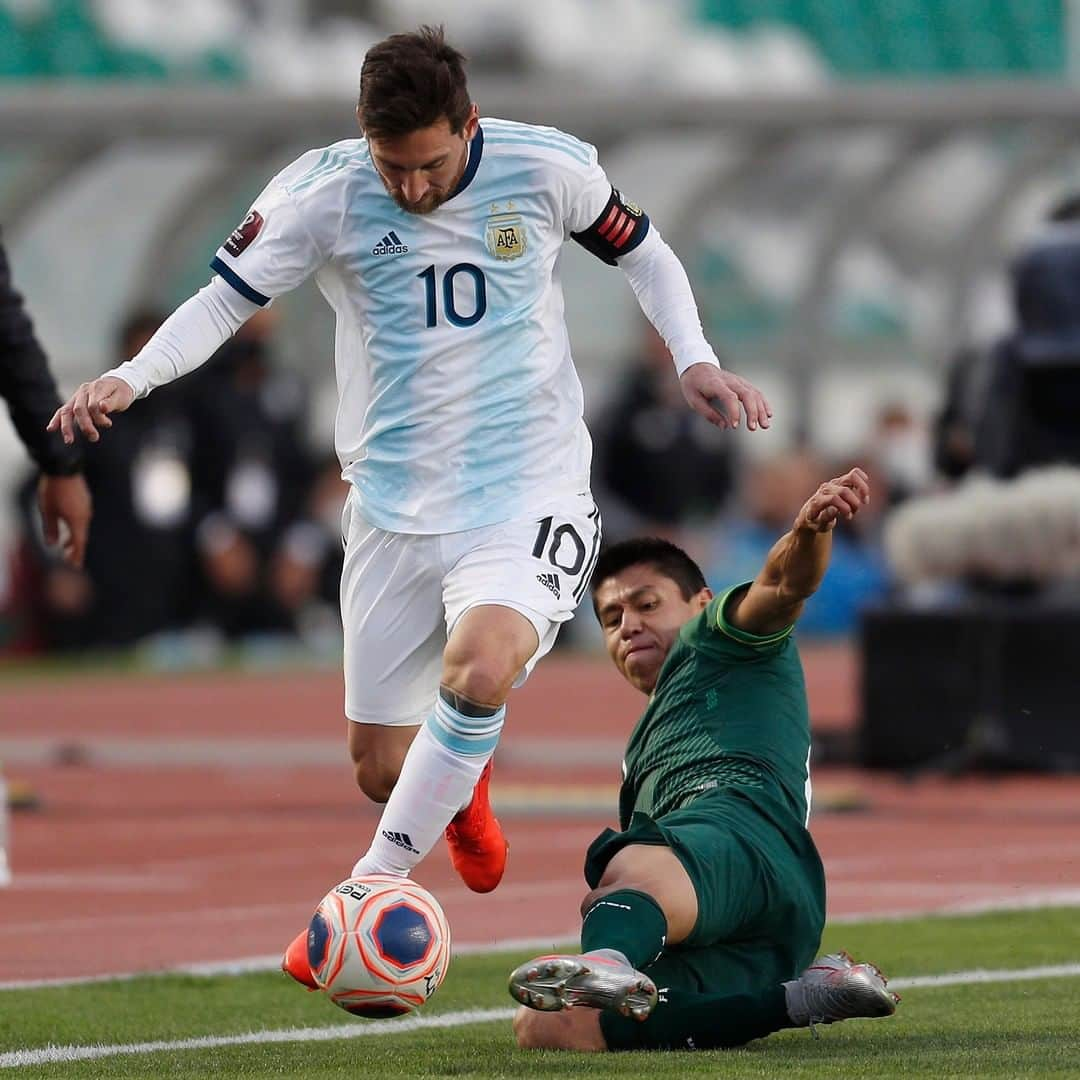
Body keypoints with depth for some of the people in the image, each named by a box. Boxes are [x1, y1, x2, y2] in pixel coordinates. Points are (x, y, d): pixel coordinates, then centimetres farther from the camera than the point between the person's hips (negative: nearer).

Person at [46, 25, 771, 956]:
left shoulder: (548, 171, -7)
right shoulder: (321, 196, -9)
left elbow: (642, 252, 11)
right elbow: (224, 300, -3)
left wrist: (694, 358, -4)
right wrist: (127, 380, -20)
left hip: (529, 492, -2)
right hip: (395, 509, 2)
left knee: (479, 669, -32)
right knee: (381, 768, 6)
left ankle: (369, 893, -20)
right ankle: (463, 788, 45)